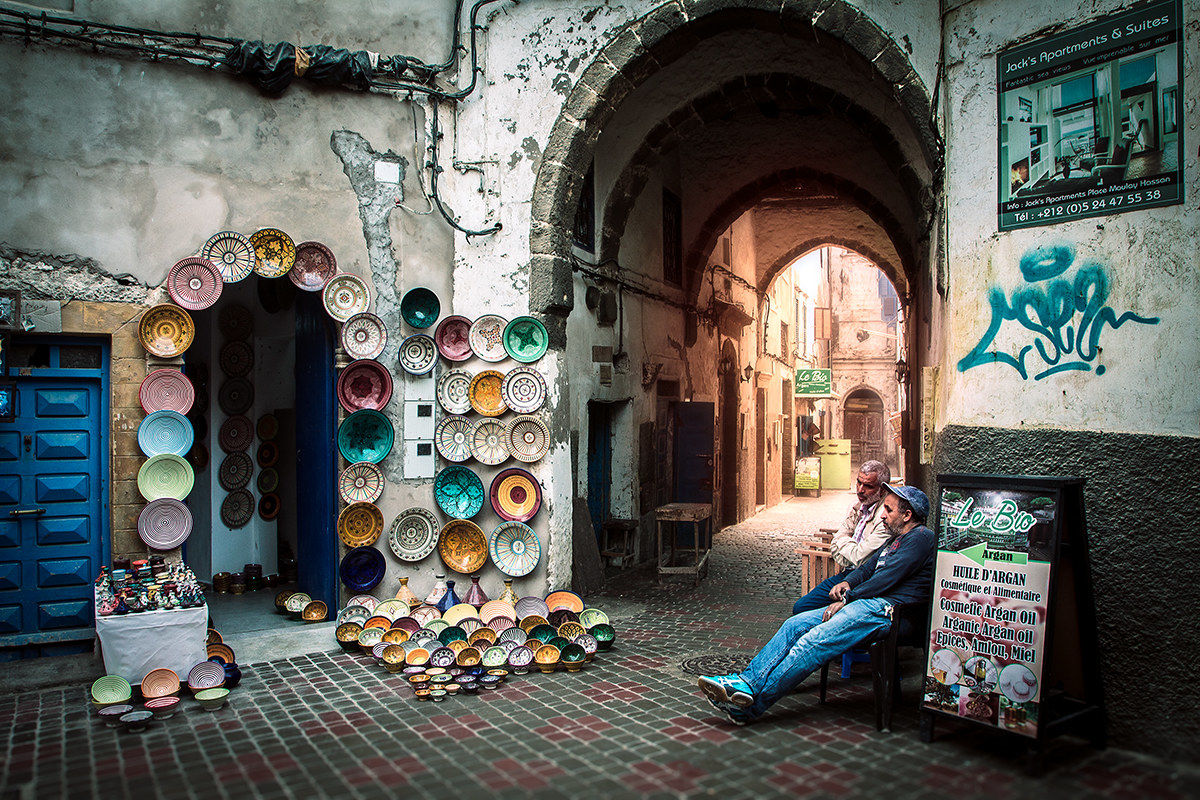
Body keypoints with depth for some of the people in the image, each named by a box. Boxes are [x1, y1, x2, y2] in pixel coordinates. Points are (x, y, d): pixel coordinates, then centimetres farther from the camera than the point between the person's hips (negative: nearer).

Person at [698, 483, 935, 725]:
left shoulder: (921, 537, -3)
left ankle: (751, 705, -26)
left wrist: (847, 599, -10)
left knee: (813, 642, -25)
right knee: (795, 624, -7)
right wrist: (847, 583, 6)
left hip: (884, 608, -10)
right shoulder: (897, 538, 28)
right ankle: (747, 680, -16)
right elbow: (870, 566, 29)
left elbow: (888, 578, -12)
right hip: (867, 603, 10)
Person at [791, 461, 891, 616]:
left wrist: (843, 540, 0)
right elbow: (834, 546, 11)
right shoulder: (855, 508, 11)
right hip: (845, 574, 8)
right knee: (799, 608, 0)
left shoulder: (886, 516, -16)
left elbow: (860, 558, -19)